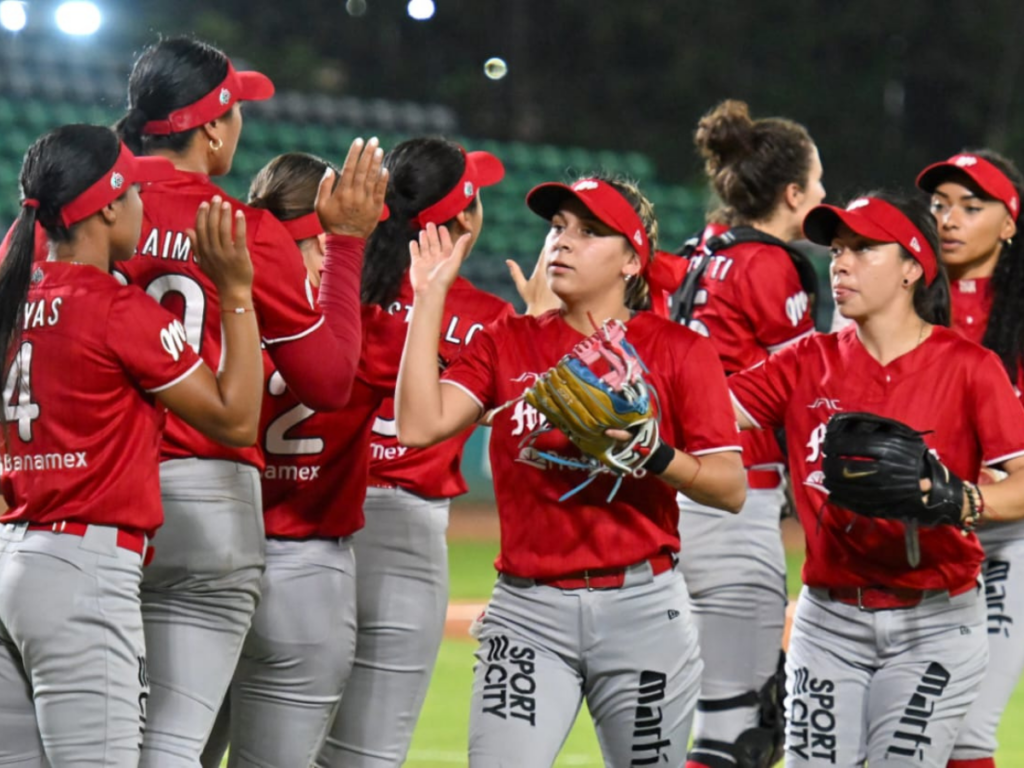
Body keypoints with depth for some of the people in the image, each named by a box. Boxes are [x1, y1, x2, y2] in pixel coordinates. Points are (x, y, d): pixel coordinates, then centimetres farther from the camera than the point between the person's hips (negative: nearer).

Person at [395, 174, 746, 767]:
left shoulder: (679, 350, 2)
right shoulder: (507, 344, 10)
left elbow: (731, 489, -2)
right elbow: (419, 425, -6)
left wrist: (653, 455, -20)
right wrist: (430, 295, -3)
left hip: (642, 607, -1)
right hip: (528, 611, 1)